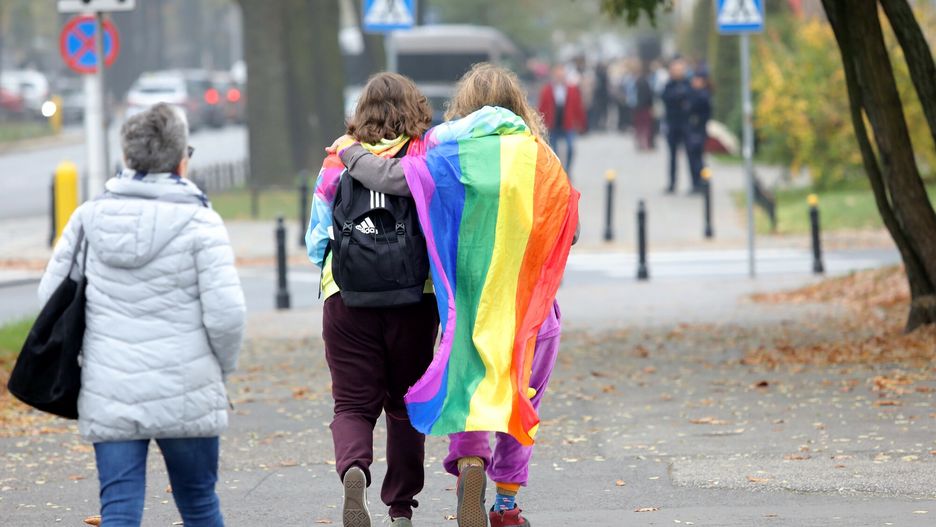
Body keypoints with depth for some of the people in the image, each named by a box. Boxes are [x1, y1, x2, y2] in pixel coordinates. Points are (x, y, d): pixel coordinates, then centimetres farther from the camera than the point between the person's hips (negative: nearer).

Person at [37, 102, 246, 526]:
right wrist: (224, 366, 6)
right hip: (185, 395, -2)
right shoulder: (198, 222, -9)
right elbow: (225, 313, -14)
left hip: (107, 396, 2)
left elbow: (51, 294, 7)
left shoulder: (90, 217, 2)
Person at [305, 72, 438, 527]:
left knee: (353, 404, 4)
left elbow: (316, 243, 4)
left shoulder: (340, 160, 0)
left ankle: (353, 469, -25)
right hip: (414, 297, 0)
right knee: (406, 404, 15)